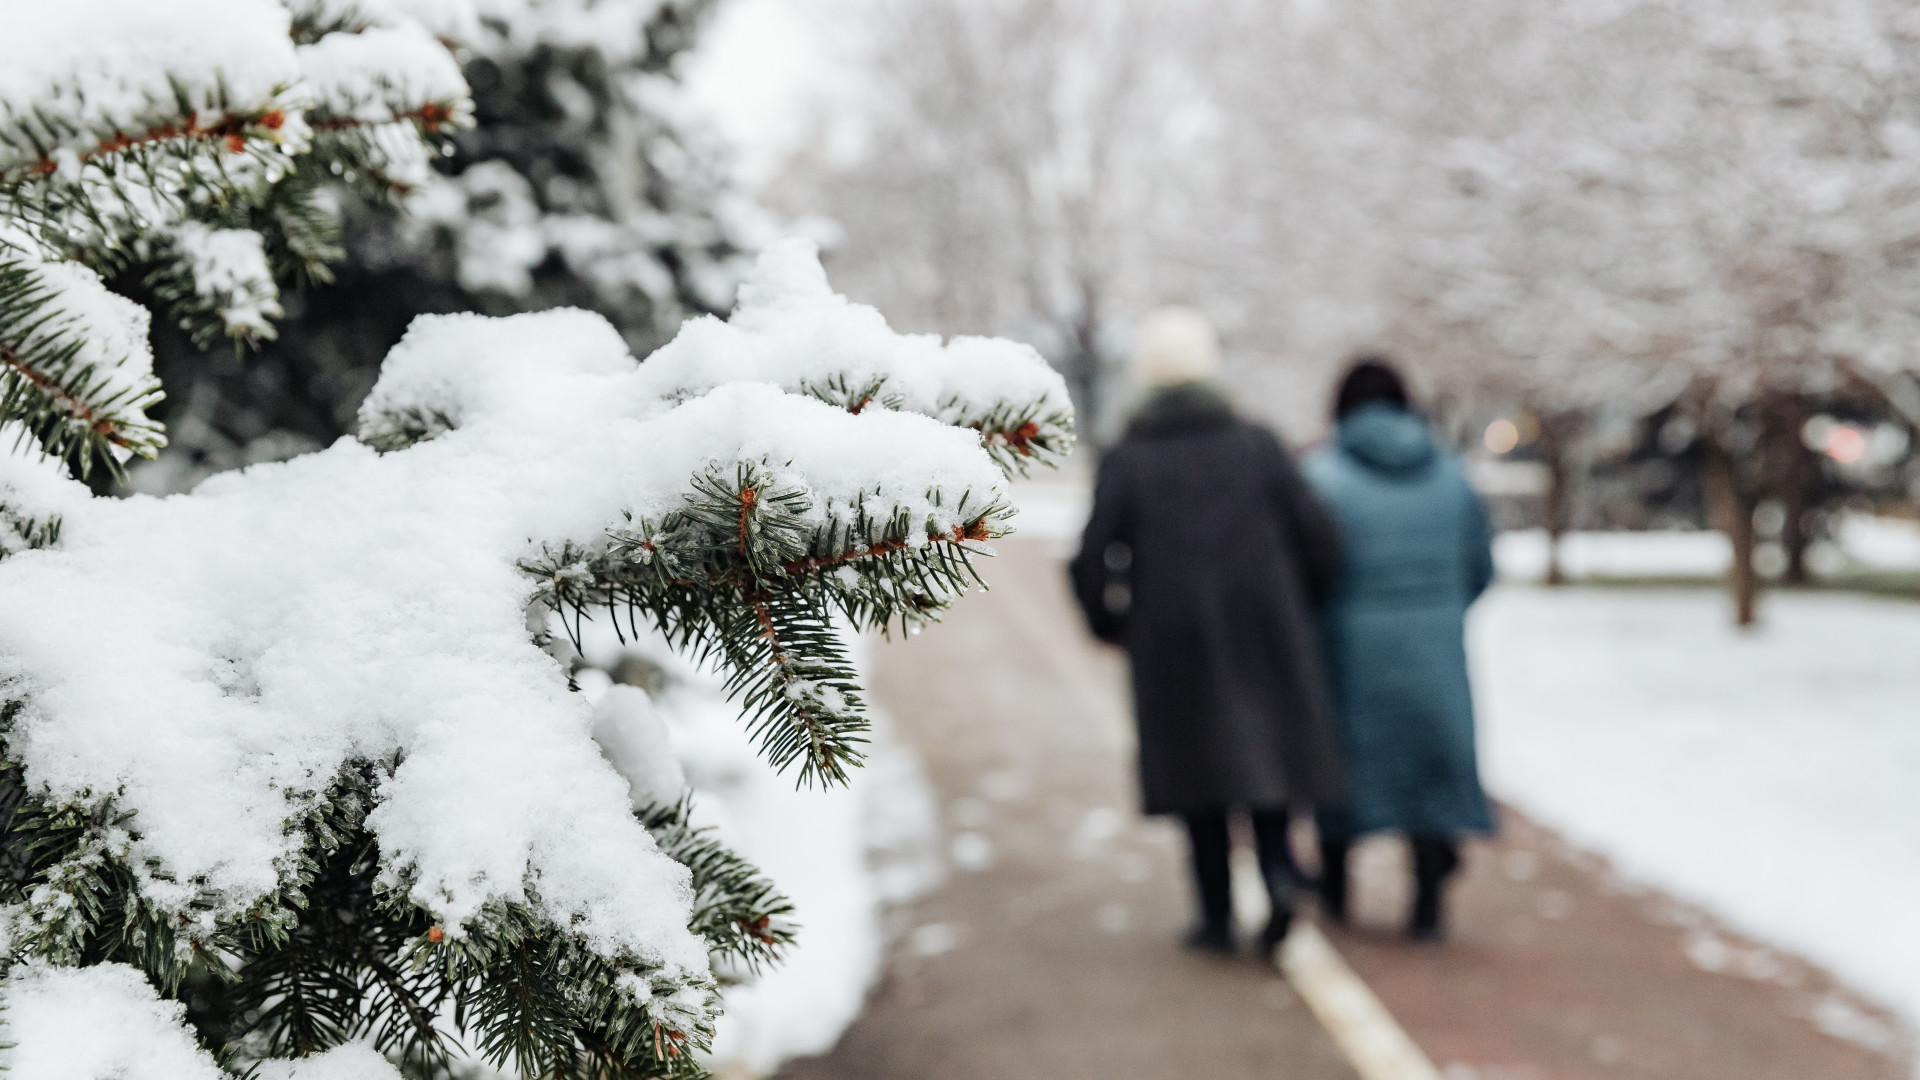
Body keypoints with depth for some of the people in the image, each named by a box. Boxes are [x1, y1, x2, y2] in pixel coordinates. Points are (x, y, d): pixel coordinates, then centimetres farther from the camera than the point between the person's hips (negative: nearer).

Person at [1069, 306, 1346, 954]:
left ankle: (1217, 917, 13)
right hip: (1265, 633, 1)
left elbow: (1095, 560, -6)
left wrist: (1112, 623, 12)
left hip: (1174, 641, -1)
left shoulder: (1126, 459, -4)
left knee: (1201, 770, 9)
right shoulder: (1256, 444, -1)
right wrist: (1300, 605, 13)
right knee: (1266, 751, 15)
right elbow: (1314, 535, -3)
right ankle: (1280, 873, -5)